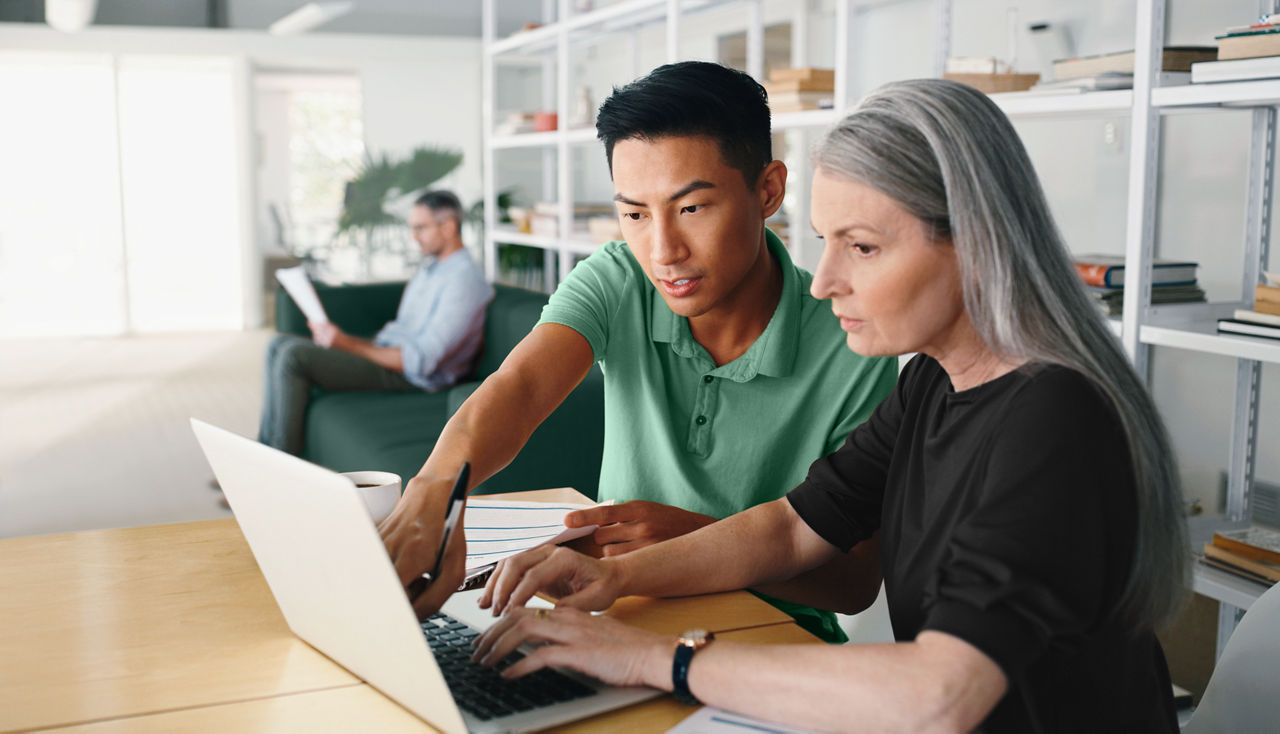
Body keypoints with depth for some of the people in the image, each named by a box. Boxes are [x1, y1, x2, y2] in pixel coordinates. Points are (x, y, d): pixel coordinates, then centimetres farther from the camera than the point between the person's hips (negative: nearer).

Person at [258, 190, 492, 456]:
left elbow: (421, 360, -21)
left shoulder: (464, 280, -15)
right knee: (280, 343, 5)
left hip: (409, 377, -10)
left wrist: (348, 344, -19)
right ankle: (267, 447, 5)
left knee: (294, 355, -20)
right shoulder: (429, 271, 18)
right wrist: (341, 337, 3)